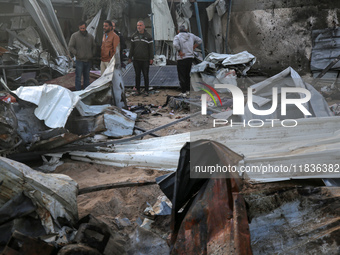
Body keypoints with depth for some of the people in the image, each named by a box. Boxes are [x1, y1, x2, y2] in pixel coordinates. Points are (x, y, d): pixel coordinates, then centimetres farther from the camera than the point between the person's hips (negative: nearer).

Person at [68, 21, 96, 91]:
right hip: (79, 60, -4)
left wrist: (92, 54, 9)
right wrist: (77, 54, -13)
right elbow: (70, 47, -4)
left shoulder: (90, 36, 10)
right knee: (78, 78, -3)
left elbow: (94, 46, 22)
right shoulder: (74, 36, -2)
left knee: (87, 78, 11)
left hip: (88, 61, 4)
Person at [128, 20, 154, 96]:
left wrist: (151, 58, -5)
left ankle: (146, 90, 9)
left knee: (146, 76, 1)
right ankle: (138, 90, 15)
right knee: (137, 75, 7)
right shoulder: (134, 36, 9)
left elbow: (151, 48, 0)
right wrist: (130, 57, 8)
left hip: (145, 60, -3)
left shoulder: (148, 36, 0)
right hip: (136, 59, 3)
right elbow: (132, 47, 12)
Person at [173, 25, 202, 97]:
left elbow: (175, 45, -27)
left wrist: (180, 52, -15)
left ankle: (183, 92, 1)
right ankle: (188, 90, 21)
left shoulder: (177, 37, -8)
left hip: (182, 59, -5)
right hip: (190, 57, 5)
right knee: (187, 75, 18)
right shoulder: (191, 35, 7)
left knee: (182, 76, 1)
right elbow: (199, 40, 16)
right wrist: (193, 48, 13)